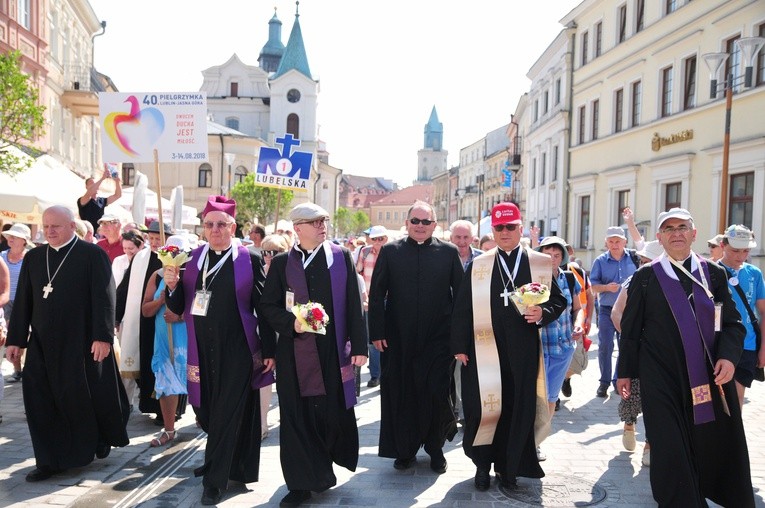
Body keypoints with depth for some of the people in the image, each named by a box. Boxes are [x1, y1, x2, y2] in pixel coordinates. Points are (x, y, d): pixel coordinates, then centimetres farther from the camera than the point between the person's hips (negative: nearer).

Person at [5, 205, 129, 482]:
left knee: (87, 396, 8)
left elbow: (103, 298, -12)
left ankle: (102, 438, 36)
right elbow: (23, 301, 10)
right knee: (40, 401, 4)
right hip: (42, 343, 5)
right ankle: (50, 461, 16)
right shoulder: (33, 257, 9)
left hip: (82, 342, -5)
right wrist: (15, 339, 9)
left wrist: (103, 336, -17)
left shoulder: (92, 254, -7)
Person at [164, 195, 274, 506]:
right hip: (202, 350, 5)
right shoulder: (193, 259, 5)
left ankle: (216, 480, 18)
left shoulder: (250, 259, -6)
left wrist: (269, 350, -5)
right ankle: (219, 460, 43)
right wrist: (172, 285, -13)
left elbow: (263, 307, -5)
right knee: (204, 411, 16)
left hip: (237, 351, -4)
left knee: (227, 414, 2)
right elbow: (178, 308, 7)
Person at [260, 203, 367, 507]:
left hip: (332, 350, 0)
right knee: (296, 418, 3)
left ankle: (323, 467, 34)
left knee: (333, 411, 6)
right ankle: (301, 483, 17)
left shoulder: (340, 257, 4)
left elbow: (353, 304, 2)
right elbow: (269, 306, 6)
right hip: (294, 353, 1)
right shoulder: (281, 263, 6)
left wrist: (359, 345, -3)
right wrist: (291, 323, -13)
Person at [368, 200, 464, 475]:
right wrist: (377, 331, -4)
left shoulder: (449, 252, 3)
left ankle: (435, 449, 26)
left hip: (438, 338, 0)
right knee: (400, 394, 8)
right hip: (398, 338, 1)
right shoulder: (390, 251, 3)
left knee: (437, 393, 3)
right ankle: (404, 450, 26)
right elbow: (376, 294, 2)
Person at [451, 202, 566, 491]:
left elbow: (558, 301, 9)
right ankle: (483, 464, 23)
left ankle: (508, 466, 25)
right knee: (483, 407, 2)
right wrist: (459, 346, 0)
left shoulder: (541, 264, 6)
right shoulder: (477, 266, 5)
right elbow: (462, 308, 4)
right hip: (484, 348, 0)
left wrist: (543, 313, -13)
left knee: (519, 408, 6)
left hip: (523, 351, 1)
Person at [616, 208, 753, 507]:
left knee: (717, 447, 11)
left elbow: (733, 323, 6)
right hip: (662, 379, -2)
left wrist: (729, 356, -11)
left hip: (710, 377, 2)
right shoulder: (646, 277, 2)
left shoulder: (714, 273, 7)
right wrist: (625, 371, 3)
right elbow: (631, 328, 4)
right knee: (670, 451, -2)